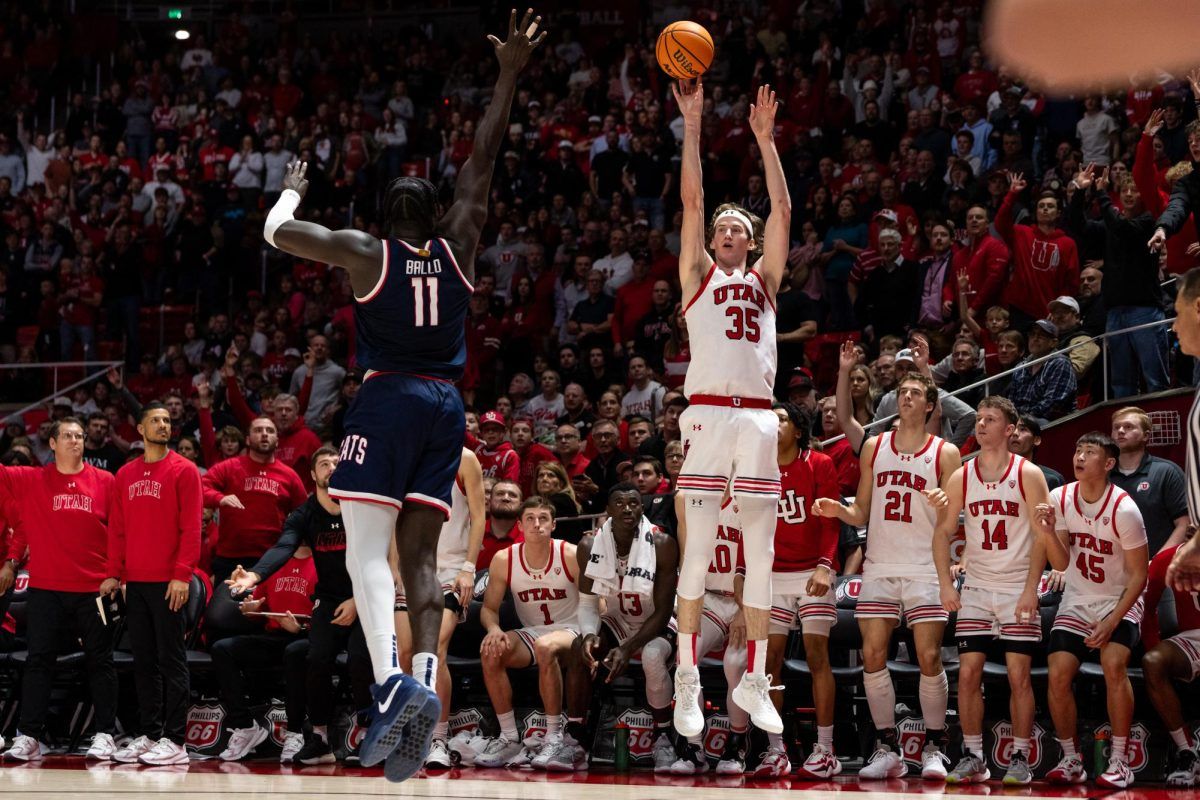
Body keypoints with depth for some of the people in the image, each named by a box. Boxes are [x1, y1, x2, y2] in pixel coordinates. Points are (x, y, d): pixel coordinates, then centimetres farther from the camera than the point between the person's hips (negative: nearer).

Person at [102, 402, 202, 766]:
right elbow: (117, 528, 15)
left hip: (169, 582, -6)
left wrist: (182, 574, -16)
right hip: (135, 582, 6)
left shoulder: (183, 471, -2)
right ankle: (148, 735, 13)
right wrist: (114, 573, 6)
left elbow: (191, 527, -8)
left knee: (171, 660, -4)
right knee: (144, 661, 8)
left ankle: (174, 740, -4)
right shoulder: (125, 476, 14)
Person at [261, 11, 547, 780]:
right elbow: (484, 160, 11)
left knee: (367, 551, -10)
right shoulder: (458, 247, 8)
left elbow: (279, 232, 3)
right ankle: (425, 680, -12)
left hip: (388, 401, -4)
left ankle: (393, 681, -29)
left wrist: (292, 189, 24)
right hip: (445, 406, 4)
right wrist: (509, 76, 13)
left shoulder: (368, 253, 0)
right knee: (420, 555, 5)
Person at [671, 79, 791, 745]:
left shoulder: (765, 280, 19)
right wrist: (692, 125, 1)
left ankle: (754, 681, 8)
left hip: (759, 416, 3)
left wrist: (766, 140, 7)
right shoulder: (698, 275, 14)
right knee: (698, 550, -4)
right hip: (708, 412, -3)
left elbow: (783, 210, 11)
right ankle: (688, 681, -1)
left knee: (760, 553, 3)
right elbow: (692, 199, 5)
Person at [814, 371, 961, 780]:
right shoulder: (874, 447, 11)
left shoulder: (946, 453, 2)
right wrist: (839, 511, -6)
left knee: (929, 657, -7)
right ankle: (886, 749, 3)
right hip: (879, 568, 3)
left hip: (925, 569, -3)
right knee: (873, 655, -4)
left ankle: (934, 747, 3)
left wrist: (944, 505, -21)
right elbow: (861, 513, 14)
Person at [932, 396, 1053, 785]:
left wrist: (1031, 589, -15)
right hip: (975, 588, 3)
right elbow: (943, 531, 9)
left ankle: (1020, 758, 4)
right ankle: (973, 757, 7)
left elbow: (1042, 535, -7)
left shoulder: (1028, 475, -4)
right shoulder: (961, 477, 5)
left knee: (1019, 676, -3)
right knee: (968, 673, -1)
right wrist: (946, 584, -2)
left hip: (1018, 589, -3)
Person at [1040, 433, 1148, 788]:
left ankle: (1120, 762, -18)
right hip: (1076, 600, 4)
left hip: (1119, 599, -4)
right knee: (1058, 674, -9)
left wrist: (1112, 621, -21)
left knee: (1114, 665, -26)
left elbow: (1139, 574, -14)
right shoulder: (1060, 499, -7)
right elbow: (1061, 564, -6)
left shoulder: (1123, 510, -21)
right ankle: (1071, 760, 7)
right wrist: (1049, 529, -25)